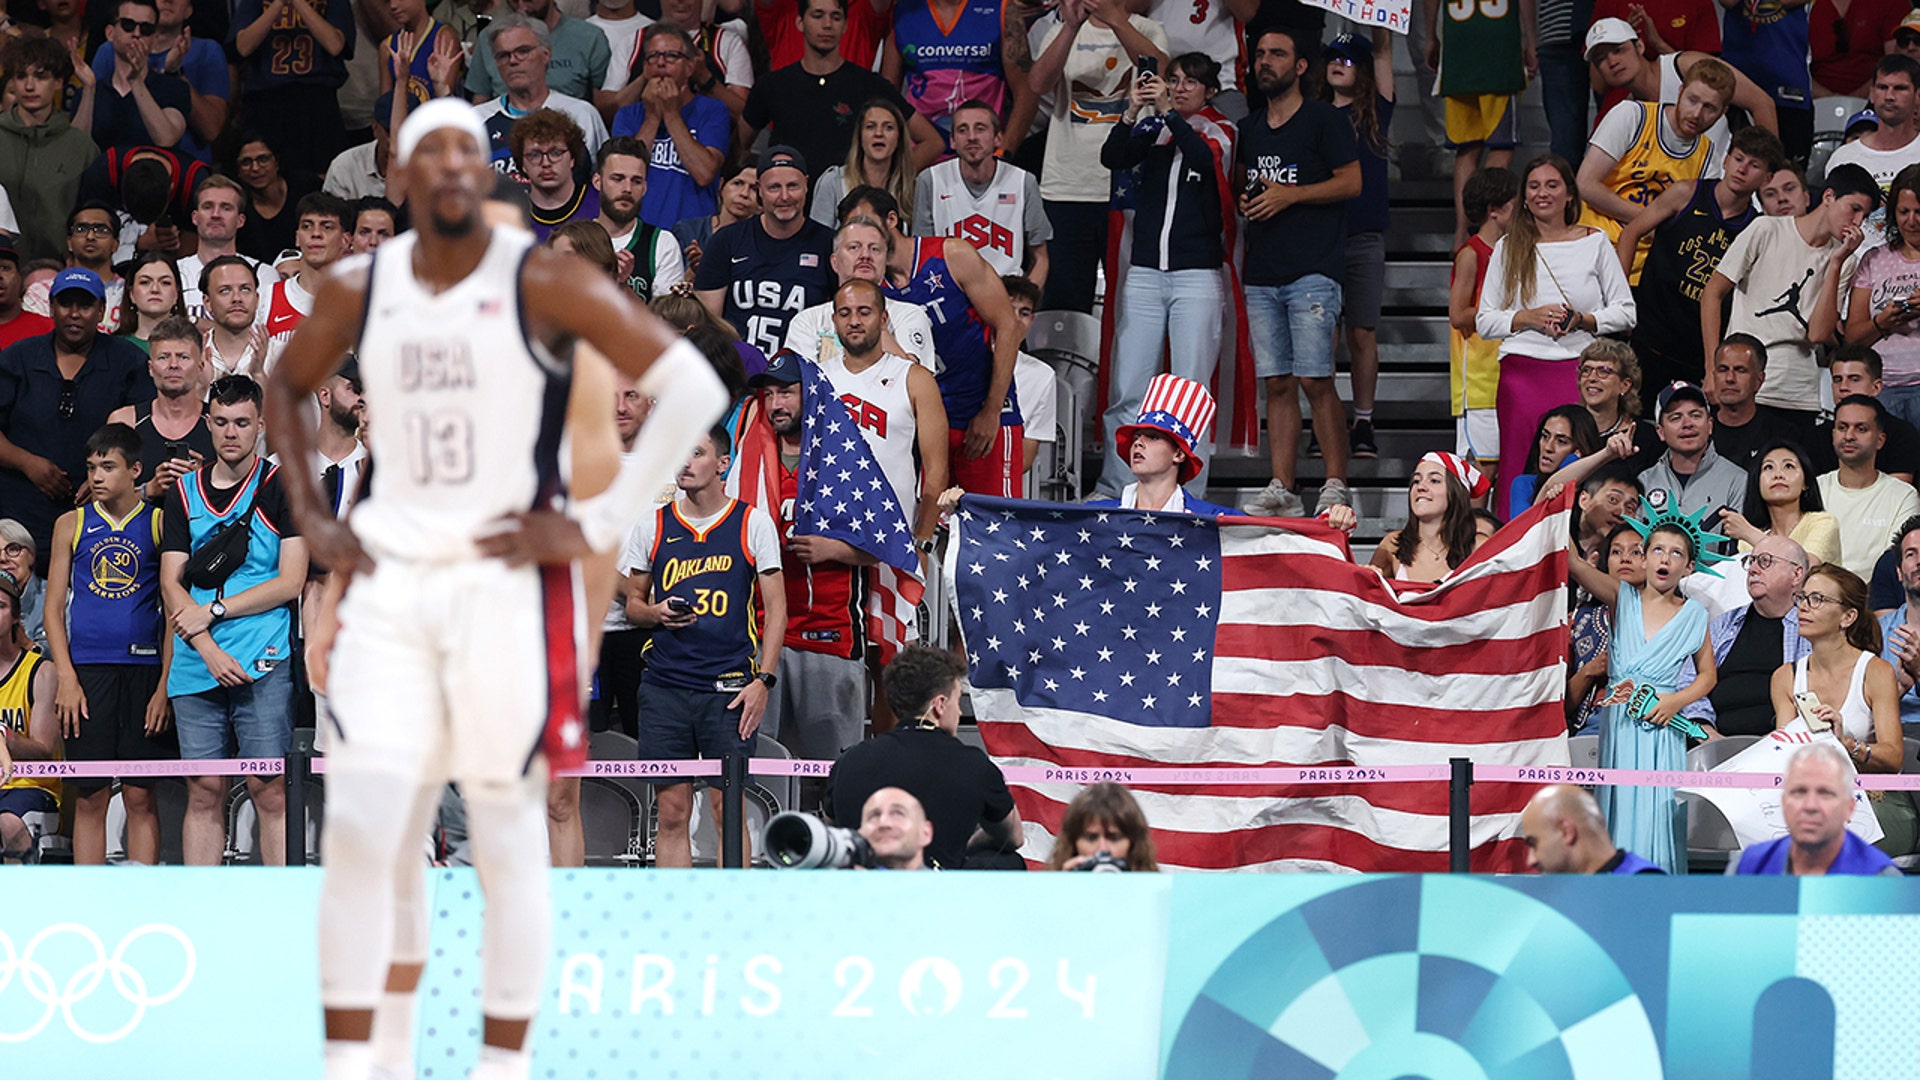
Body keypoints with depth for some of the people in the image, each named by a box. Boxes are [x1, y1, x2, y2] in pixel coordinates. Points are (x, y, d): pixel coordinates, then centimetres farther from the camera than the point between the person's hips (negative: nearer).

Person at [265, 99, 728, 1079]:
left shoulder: (540, 283, -9)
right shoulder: (360, 290, 5)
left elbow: (693, 389, -10)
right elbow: (286, 387, 26)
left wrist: (597, 524, -11)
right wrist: (310, 516, 12)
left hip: (508, 586, -3)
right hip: (390, 584, 3)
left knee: (508, 842, 2)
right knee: (364, 836, -5)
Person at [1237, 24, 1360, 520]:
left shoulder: (1324, 121, 1)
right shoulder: (1249, 129, 20)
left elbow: (1352, 182, -5)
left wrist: (1289, 194, -12)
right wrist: (1243, 199, 6)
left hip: (1312, 270, -6)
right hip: (1262, 274, 6)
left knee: (1315, 380, -12)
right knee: (1277, 383, 3)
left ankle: (1336, 487, -8)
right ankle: (1281, 491, 2)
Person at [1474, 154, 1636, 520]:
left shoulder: (1595, 243, 10)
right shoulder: (1509, 248, 13)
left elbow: (1625, 312, 10)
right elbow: (1484, 321, 11)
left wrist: (1583, 320, -8)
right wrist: (1529, 318, -6)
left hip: (1580, 368, -1)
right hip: (1523, 371, 1)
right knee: (1521, 474, -6)